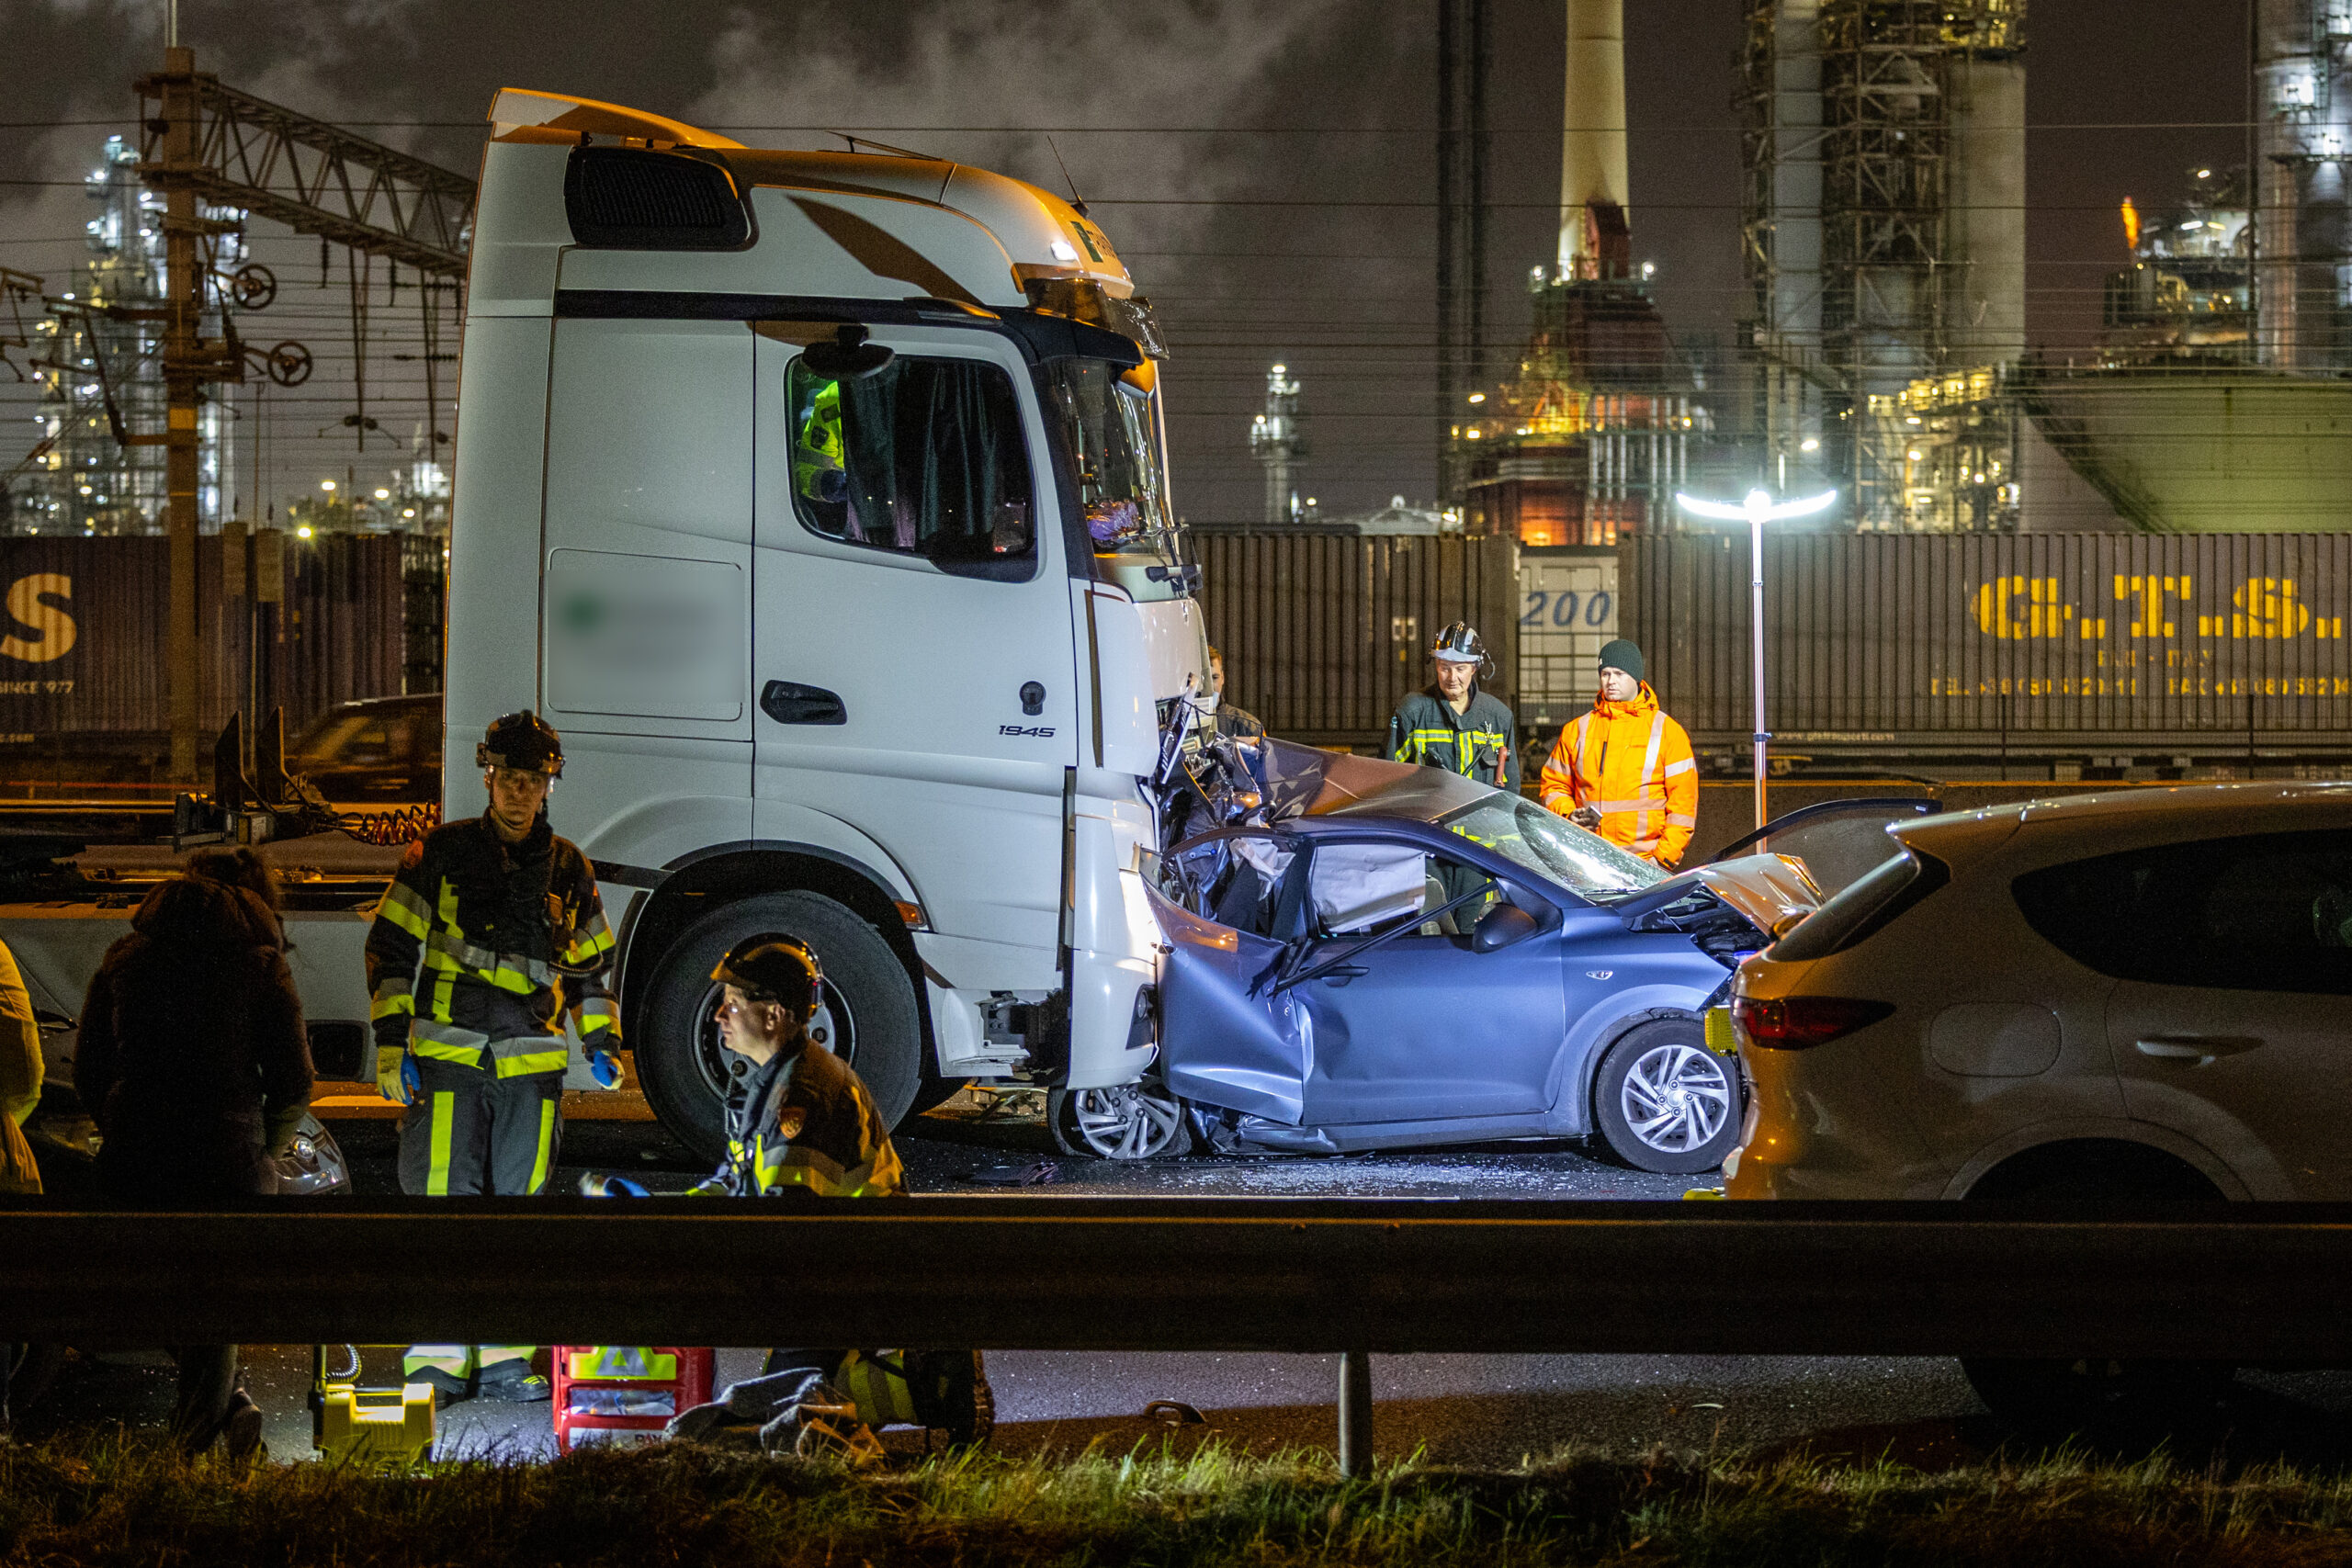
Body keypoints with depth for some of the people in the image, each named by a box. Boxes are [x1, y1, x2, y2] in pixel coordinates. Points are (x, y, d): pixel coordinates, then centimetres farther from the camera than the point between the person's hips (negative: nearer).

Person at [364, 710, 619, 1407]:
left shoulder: (568, 870, 12)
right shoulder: (441, 855, 2)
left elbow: (590, 964, 24)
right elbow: (391, 948, 1)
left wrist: (600, 1042, 16)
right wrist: (391, 1043, -5)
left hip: (532, 1062, 3)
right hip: (446, 1057, -3)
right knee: (443, 1199, -7)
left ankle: (504, 1359, 12)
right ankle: (437, 1360, -2)